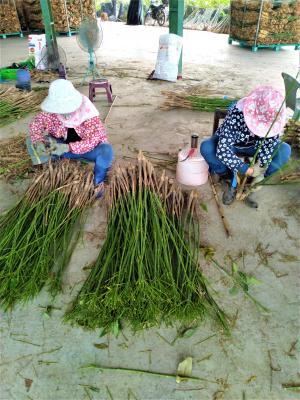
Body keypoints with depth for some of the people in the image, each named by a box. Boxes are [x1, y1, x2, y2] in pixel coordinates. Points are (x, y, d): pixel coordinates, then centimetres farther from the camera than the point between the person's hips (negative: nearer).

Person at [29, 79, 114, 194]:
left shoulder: (87, 111, -27)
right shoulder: (52, 111, -15)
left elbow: (95, 139, -32)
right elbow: (36, 122, -7)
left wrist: (68, 147, -41)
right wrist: (39, 141, -29)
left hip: (89, 149, -3)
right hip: (65, 147, 4)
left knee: (106, 150, -37)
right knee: (31, 142, -12)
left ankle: (98, 182, -9)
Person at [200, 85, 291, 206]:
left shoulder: (273, 117, -23)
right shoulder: (236, 115, -36)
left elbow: (271, 141, -18)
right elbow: (222, 150, -41)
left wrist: (262, 165, -33)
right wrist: (243, 168, -42)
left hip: (252, 147, 3)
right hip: (230, 145, -3)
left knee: (285, 150, -22)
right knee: (206, 148, -35)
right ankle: (232, 180, -13)